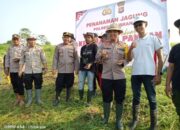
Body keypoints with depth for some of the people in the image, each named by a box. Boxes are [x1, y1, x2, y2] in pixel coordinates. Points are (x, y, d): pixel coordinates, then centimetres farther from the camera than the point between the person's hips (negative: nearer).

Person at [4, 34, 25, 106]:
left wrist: (19, 59, -21)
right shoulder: (10, 48, 10)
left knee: (20, 84, -4)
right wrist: (6, 68, 6)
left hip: (20, 69, -4)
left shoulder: (23, 47, -2)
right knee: (14, 84, 8)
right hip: (12, 70, 4)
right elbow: (7, 58, 12)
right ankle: (17, 98, 23)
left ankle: (22, 100, 10)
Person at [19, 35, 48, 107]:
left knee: (38, 85, 6)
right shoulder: (24, 50, 4)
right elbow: (22, 60, 7)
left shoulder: (39, 49, 1)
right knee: (28, 86, 7)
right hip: (27, 71, 1)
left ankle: (38, 99, 20)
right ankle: (29, 100, 22)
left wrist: (45, 68, 0)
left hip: (38, 71, -1)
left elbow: (43, 59, 3)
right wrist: (20, 70, 2)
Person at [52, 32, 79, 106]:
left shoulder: (73, 47, 0)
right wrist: (54, 68, 1)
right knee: (59, 85, 3)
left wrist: (76, 68, -2)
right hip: (61, 70, 0)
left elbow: (76, 59, 2)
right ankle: (56, 99, 19)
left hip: (70, 70, 0)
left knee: (69, 85, 11)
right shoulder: (58, 47, 2)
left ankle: (68, 99, 25)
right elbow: (55, 58, 3)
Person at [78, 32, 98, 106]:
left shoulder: (94, 46, 2)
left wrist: (90, 64, -19)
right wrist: (80, 67, 14)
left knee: (90, 85, 2)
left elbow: (96, 57, -6)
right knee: (80, 86, 1)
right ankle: (80, 99, 18)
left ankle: (89, 101, 12)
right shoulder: (83, 48, 17)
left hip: (91, 69, -4)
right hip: (82, 68, 4)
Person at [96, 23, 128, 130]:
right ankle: (106, 118, 28)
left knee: (119, 99, 5)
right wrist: (101, 56, -20)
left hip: (120, 76, 0)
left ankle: (119, 120, 20)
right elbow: (97, 59, 2)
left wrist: (123, 62, -18)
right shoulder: (103, 45, 7)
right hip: (106, 76, 1)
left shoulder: (124, 45, 6)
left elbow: (128, 59, 4)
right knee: (106, 98, 10)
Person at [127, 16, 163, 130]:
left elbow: (160, 58, 1)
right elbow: (129, 59, 11)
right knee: (136, 97, 11)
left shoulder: (153, 39, 3)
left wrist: (159, 74, -6)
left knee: (152, 99, 2)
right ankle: (135, 119, 24)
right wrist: (130, 48, -7)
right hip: (135, 74, 4)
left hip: (149, 74, -4)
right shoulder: (134, 42, 15)